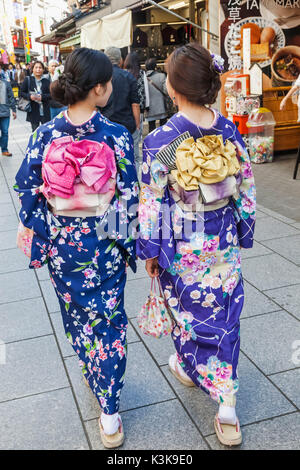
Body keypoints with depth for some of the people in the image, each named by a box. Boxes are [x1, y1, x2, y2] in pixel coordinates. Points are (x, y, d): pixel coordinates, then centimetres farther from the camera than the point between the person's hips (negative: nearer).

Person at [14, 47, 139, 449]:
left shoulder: (44, 136, -10)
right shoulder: (116, 136, -15)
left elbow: (29, 192, -5)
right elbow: (130, 197, -10)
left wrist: (39, 238, 8)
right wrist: (130, 243, 3)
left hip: (60, 243, 2)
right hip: (104, 245, -1)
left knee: (78, 317, 23)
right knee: (109, 321, 13)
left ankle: (94, 377, 46)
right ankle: (109, 412, 22)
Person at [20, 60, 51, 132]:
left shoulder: (46, 81, 3)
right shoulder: (28, 80, 2)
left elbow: (51, 94, 0)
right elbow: (21, 92, 4)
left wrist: (42, 97, -16)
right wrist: (29, 96, -14)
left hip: (45, 111, 1)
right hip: (33, 111, -1)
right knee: (35, 130, 7)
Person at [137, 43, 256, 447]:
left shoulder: (160, 141, -19)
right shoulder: (229, 130, -6)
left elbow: (152, 203, -13)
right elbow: (245, 188, 1)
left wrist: (150, 250, -1)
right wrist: (243, 232, 14)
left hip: (183, 246, -3)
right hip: (225, 243, 4)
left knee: (191, 311, 19)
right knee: (224, 312, 15)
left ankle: (188, 367, 47)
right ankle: (226, 407, 24)